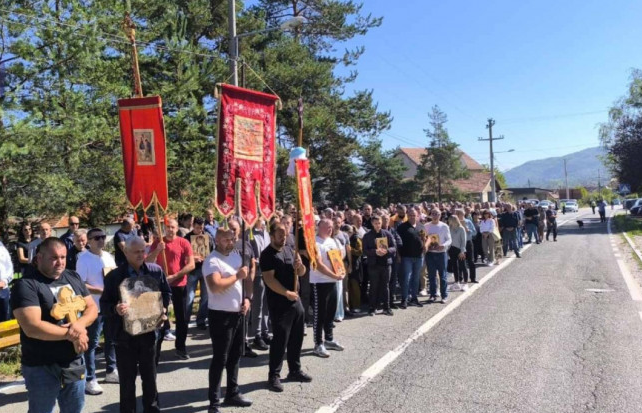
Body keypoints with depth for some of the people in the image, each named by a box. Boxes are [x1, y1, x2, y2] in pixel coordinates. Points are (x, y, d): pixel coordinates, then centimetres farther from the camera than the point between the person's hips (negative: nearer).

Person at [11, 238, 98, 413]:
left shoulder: (73, 278, 5)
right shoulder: (26, 285, -15)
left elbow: (92, 307, 6)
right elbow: (32, 327, -24)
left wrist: (80, 324, -15)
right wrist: (72, 334, -18)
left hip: (75, 362, 6)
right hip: (42, 368, -5)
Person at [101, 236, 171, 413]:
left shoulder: (156, 270, -1)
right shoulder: (114, 276, -9)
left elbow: (166, 292, 11)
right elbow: (104, 304, -8)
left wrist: (163, 309, -6)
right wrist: (116, 309, -28)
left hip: (148, 331, 3)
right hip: (124, 334, -2)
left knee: (150, 377, 15)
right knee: (127, 380, 10)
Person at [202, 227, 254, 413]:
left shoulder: (236, 256, 9)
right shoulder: (212, 261, -17)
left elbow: (247, 278, 16)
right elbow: (215, 286, -31)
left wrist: (247, 298, 0)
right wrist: (237, 276, -20)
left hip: (238, 314, 8)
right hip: (221, 316, -8)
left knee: (235, 356, 18)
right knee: (220, 359, 0)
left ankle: (232, 393, 32)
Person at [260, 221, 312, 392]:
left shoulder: (290, 250, 11)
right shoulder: (267, 254, -11)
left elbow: (301, 273, 14)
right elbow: (269, 279, -19)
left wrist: (299, 266, -8)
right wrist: (286, 293, -25)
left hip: (295, 300, 7)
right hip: (279, 303, -7)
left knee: (296, 337, 14)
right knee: (280, 339, -4)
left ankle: (295, 370, 28)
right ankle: (274, 375, 8)